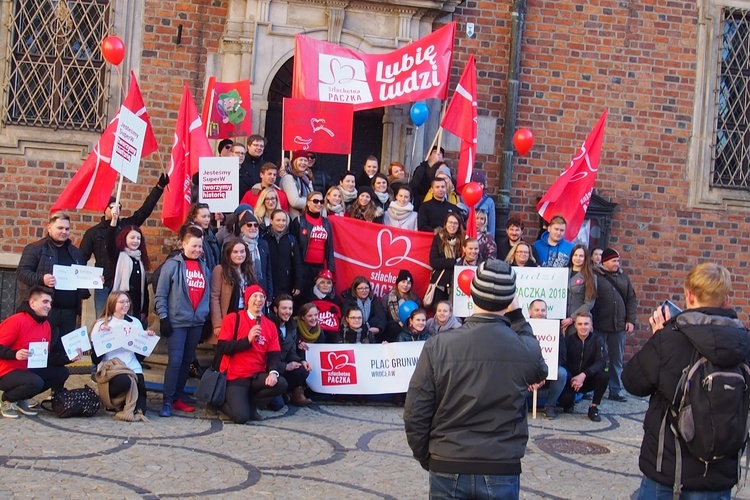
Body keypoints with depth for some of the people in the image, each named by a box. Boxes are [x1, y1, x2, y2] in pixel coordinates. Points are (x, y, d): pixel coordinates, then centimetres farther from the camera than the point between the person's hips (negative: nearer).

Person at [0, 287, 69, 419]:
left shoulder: (46, 325, 5)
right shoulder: (17, 320, -19)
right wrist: (15, 354, -37)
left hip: (29, 369, 9)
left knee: (61, 372, -3)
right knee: (35, 382, -34)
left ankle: (21, 400, 6)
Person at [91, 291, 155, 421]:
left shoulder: (135, 322, 14)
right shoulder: (101, 324, 2)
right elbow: (96, 359, -6)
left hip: (134, 369, 3)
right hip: (110, 369, -3)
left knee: (140, 409, -17)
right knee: (124, 381, -38)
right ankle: (109, 398, -4)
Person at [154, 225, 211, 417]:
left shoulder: (204, 267, 10)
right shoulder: (172, 265, -6)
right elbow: (160, 294, -7)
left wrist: (207, 316, 11)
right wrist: (163, 317, -12)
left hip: (197, 322, 6)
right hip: (177, 322, -5)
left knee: (187, 361, 11)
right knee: (175, 361, -10)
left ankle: (179, 396, 21)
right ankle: (167, 401, -4)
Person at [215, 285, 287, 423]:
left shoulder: (270, 325, 9)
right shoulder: (232, 319, -2)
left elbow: (274, 355, 2)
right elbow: (221, 349, -10)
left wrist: (273, 372, -19)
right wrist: (247, 340, -19)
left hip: (257, 376, 5)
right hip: (234, 377, -4)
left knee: (281, 384, -24)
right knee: (241, 416, -23)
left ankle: (250, 403, 1)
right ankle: (224, 402, 14)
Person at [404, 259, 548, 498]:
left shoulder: (438, 346, -12)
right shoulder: (526, 350, -10)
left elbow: (415, 414, -8)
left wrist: (425, 457, 10)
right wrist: (517, 317, 19)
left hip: (447, 470, 0)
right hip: (502, 471, 0)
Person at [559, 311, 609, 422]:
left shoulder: (598, 340, -5)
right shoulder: (568, 340, -4)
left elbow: (602, 362, -18)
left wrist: (583, 375, -33)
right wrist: (572, 380, -27)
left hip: (588, 380, 1)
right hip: (570, 380, -1)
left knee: (604, 376, -29)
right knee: (564, 399, -29)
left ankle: (594, 407, -9)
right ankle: (569, 403, 12)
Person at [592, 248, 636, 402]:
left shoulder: (623, 277, 12)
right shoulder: (595, 276, -5)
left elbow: (631, 299, 15)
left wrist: (630, 320, 6)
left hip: (619, 326, 5)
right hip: (599, 326, -5)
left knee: (617, 360, 9)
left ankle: (615, 391, 17)